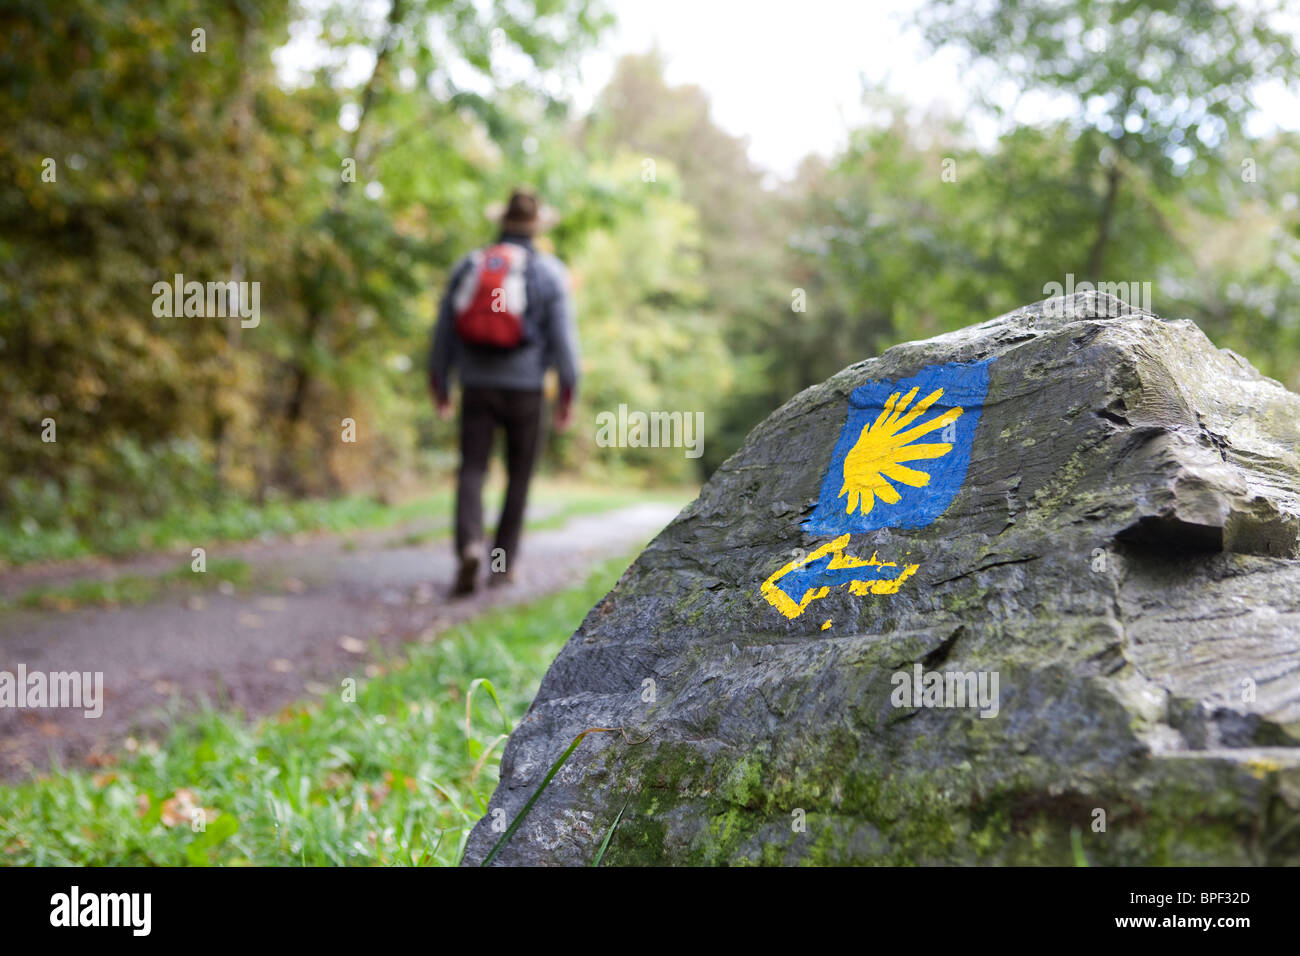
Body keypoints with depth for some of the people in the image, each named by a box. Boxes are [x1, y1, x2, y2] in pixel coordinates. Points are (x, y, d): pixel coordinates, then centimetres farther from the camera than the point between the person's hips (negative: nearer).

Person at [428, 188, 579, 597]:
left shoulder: (468, 265, 6)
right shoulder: (548, 272, -2)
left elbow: (444, 329, 8)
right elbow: (562, 336, -6)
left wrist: (439, 384, 16)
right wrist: (567, 394, -1)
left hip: (476, 385, 1)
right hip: (524, 389, -1)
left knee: (471, 470, 0)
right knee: (519, 476, 11)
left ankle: (470, 546, -24)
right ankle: (503, 561, 13)